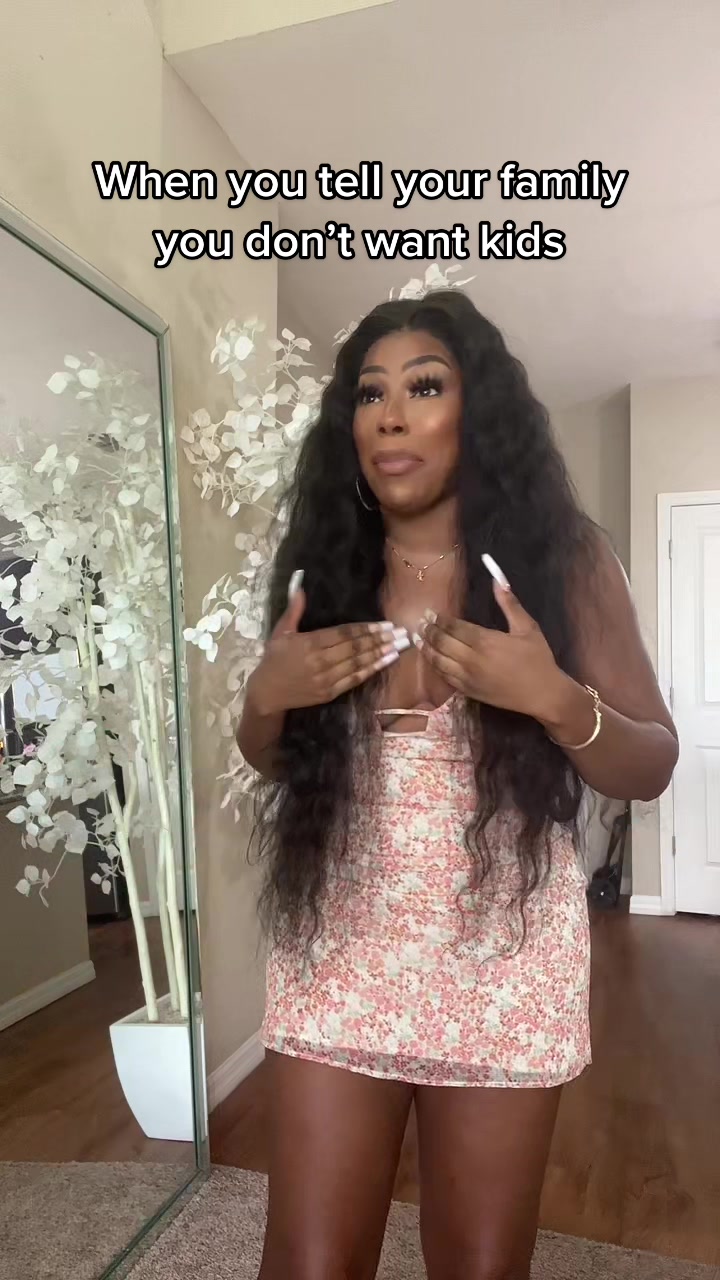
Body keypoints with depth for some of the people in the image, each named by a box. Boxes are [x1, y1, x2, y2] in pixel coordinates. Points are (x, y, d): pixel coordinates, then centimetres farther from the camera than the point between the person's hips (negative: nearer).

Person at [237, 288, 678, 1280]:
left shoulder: (564, 557, -4)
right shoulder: (323, 561, 2)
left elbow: (651, 769, -1)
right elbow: (271, 758, 11)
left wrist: (555, 698, -21)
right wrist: (267, 696, -11)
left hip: (502, 957, -1)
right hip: (340, 953, 2)